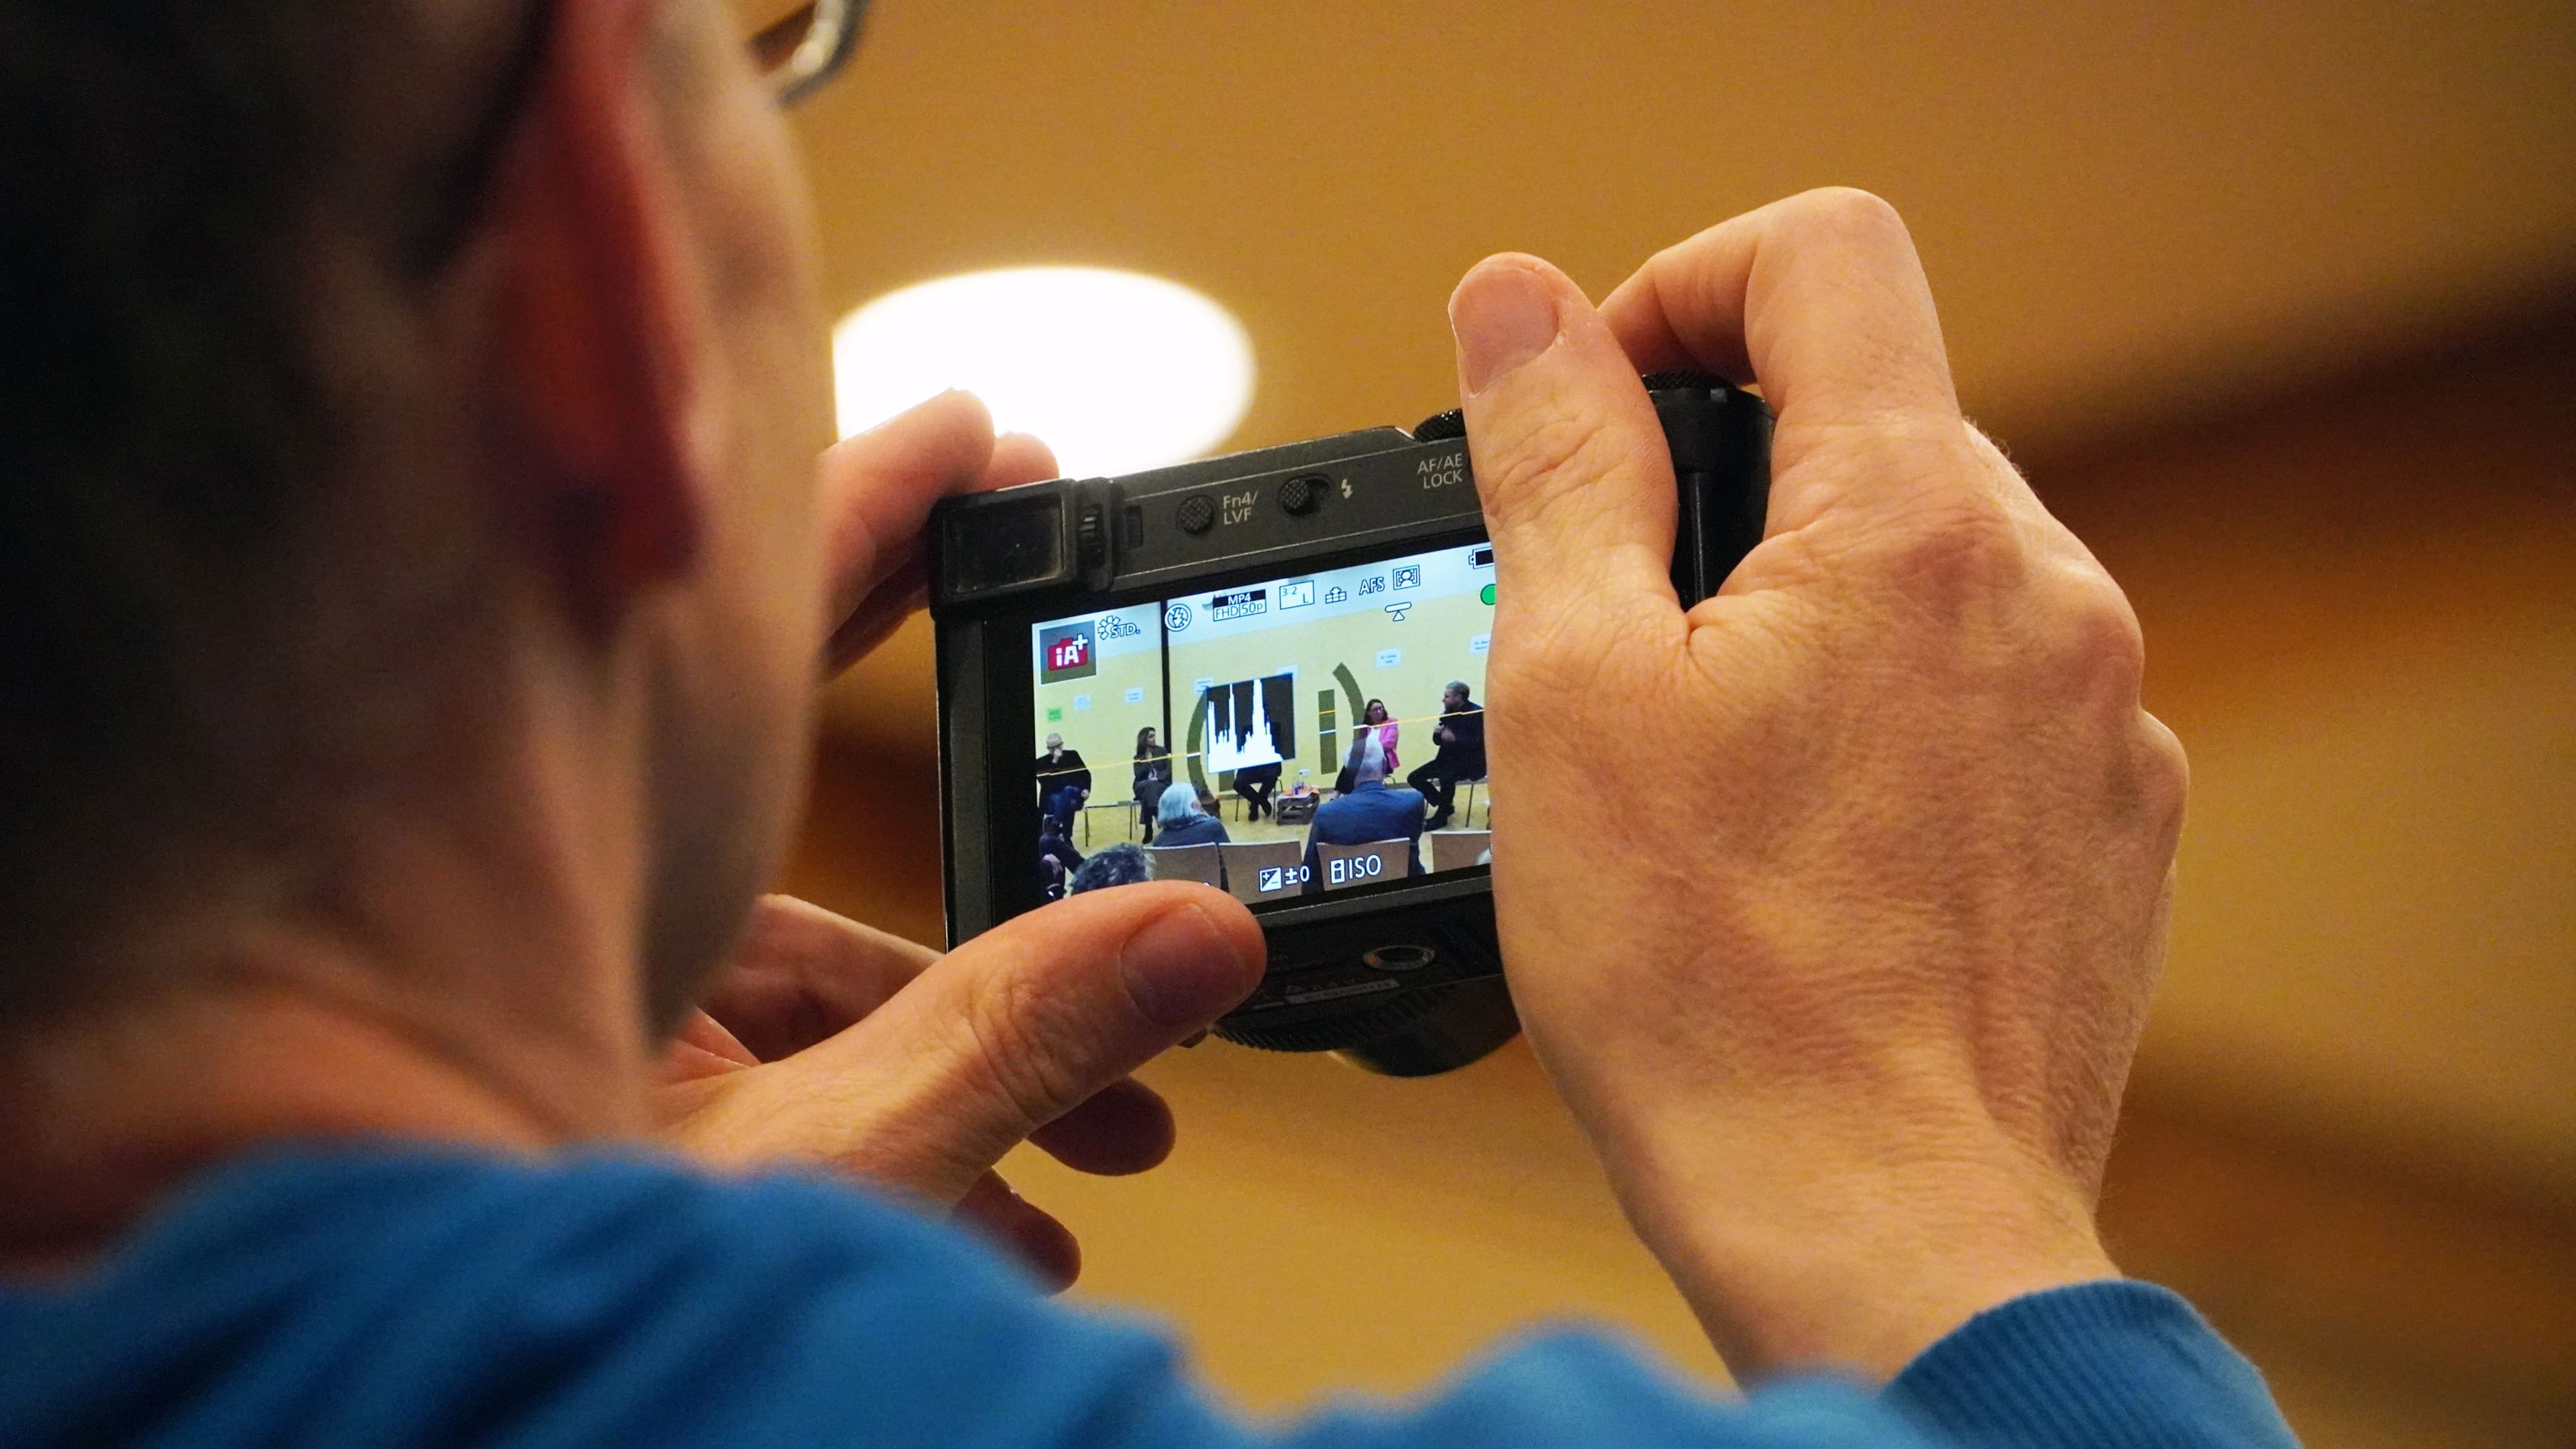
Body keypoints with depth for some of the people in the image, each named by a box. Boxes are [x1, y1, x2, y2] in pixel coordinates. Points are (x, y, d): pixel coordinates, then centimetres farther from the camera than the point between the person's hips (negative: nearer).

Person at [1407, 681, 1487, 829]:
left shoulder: (1477, 713, -12)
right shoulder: (1448, 712, 8)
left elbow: (1478, 742, -20)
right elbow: (1438, 741, 15)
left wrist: (1455, 739, -31)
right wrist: (1437, 733, -9)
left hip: (1469, 762, -8)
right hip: (1448, 759, 8)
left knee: (1447, 777, -37)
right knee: (1414, 778, -4)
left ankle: (1441, 816, -17)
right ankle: (1445, 806, 10)